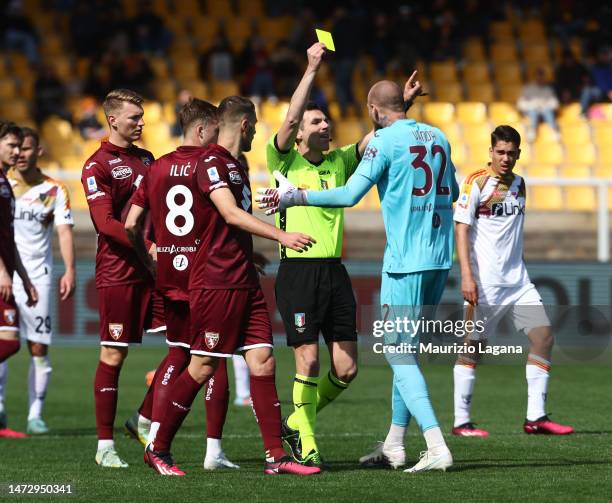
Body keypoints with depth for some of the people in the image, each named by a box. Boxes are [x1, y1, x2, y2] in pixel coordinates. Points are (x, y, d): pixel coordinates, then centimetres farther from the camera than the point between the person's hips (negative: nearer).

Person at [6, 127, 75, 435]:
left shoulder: (54, 190, 6)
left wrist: (69, 271, -11)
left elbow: (64, 232, 1)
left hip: (38, 274, 1)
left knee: (39, 349, 0)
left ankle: (35, 416, 6)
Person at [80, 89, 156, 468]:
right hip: (117, 273, -7)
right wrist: (147, 246, -22)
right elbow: (106, 223, -14)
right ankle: (105, 445, 2)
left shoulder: (146, 159, 16)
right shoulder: (98, 165, -6)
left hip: (152, 268, 7)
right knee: (114, 354, -4)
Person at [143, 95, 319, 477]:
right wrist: (281, 236, -31)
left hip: (244, 281, 9)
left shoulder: (236, 165, 18)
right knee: (203, 368, -4)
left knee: (263, 361, 1)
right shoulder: (211, 163, -12)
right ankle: (158, 449, 8)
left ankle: (276, 456, 0)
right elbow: (231, 215, -24)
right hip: (215, 283, -9)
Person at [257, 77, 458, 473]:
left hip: (406, 260, -7)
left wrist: (293, 197, -5)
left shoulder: (386, 140, -8)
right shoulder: (437, 137, 13)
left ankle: (437, 447, -17)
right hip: (440, 259, 7)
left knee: (399, 354, -6)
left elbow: (350, 195, -14)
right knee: (404, 351, 16)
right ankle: (394, 445, 19)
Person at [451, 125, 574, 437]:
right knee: (473, 346, -2)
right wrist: (467, 276, -20)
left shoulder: (519, 184, 14)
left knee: (543, 335, -2)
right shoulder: (476, 183, -7)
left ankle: (536, 417, 0)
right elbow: (461, 229, -12)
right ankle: (461, 421, 5)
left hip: (518, 281, 7)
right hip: (485, 282, -7)